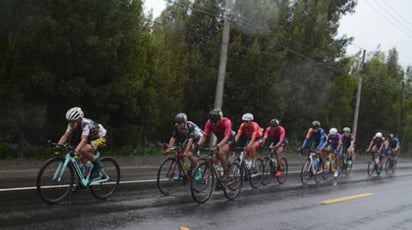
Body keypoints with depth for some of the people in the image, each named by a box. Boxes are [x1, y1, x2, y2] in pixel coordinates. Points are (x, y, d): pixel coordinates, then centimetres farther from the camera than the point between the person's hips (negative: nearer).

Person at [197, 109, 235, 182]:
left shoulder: (226, 122, -33)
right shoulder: (209, 123, -21)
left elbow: (226, 137, -41)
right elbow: (205, 135, -22)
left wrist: (217, 146, -55)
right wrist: (198, 144, -40)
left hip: (230, 140, -5)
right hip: (220, 140, 5)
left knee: (221, 152, -32)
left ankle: (226, 172, -15)